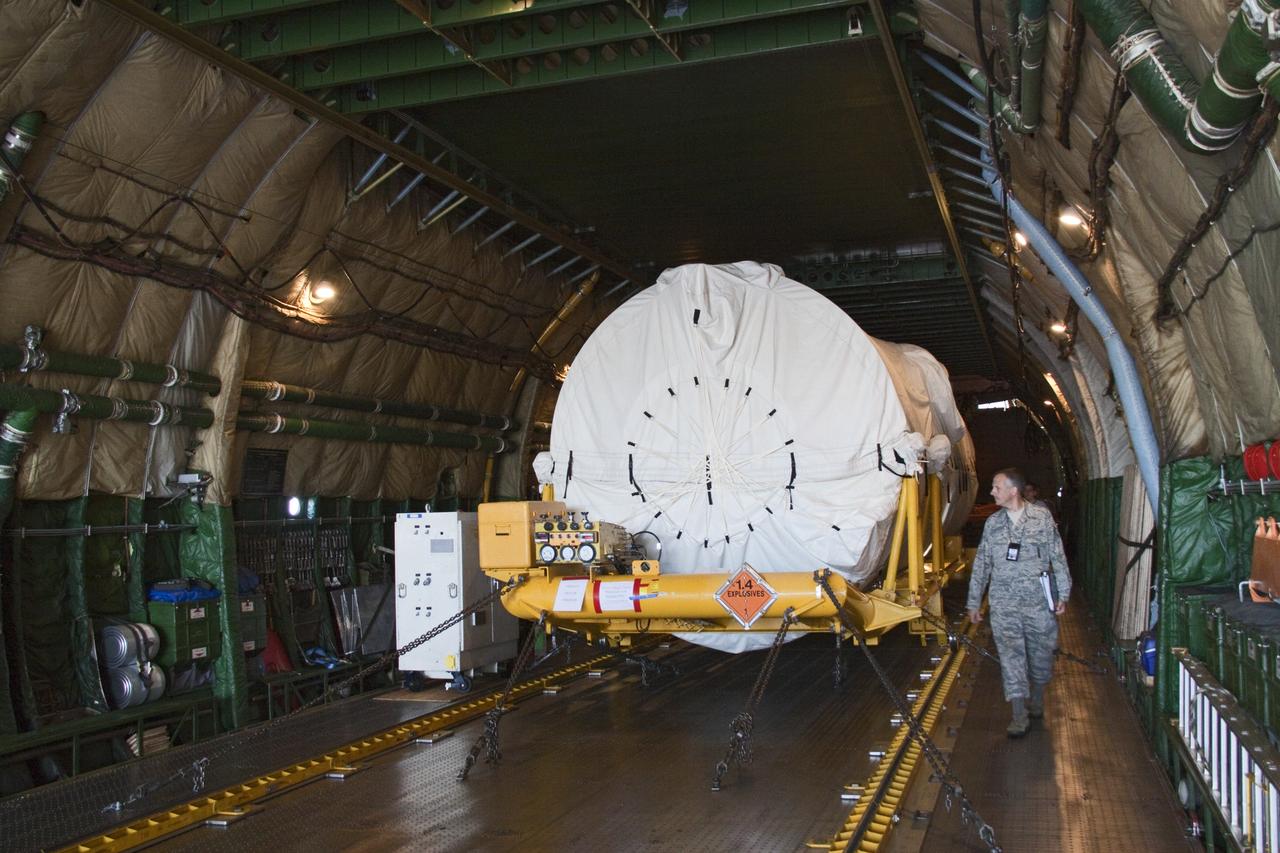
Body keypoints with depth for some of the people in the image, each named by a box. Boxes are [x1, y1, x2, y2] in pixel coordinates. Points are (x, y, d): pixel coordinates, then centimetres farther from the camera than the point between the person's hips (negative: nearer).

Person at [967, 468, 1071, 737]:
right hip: (1004, 603, 1)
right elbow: (981, 565, 11)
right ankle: (1019, 714, 0)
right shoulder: (992, 523, 6)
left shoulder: (1042, 517, -1)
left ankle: (1037, 698, 33)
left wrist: (1063, 593, -2)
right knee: (1011, 654, -3)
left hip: (1039, 600, -1)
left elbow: (1058, 558, 2)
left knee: (1041, 652, 9)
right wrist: (974, 603, 11)